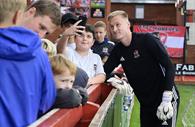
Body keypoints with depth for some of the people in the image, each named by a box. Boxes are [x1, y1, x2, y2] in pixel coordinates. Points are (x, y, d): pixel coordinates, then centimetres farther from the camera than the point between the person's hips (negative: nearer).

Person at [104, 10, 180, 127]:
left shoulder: (147, 40, -15)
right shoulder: (118, 50, 2)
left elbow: (169, 67, -19)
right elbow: (104, 71, 9)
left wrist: (166, 100, -24)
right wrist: (111, 80, -14)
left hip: (166, 99, -6)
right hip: (145, 103, 6)